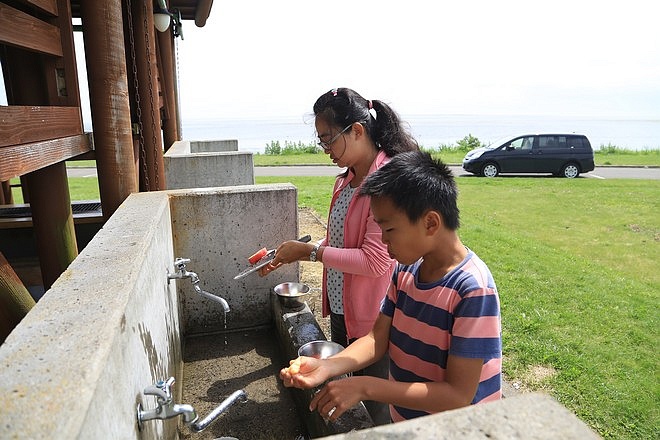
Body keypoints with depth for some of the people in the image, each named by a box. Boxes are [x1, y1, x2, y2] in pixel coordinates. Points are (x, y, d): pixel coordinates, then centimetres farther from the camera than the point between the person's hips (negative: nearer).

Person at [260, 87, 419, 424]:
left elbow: (375, 261, -27)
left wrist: (310, 251, -21)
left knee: (378, 411, 12)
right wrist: (287, 256, 6)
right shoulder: (344, 181, 5)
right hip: (340, 311, 9)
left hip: (372, 320, -9)